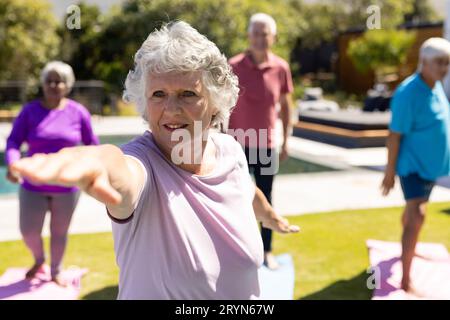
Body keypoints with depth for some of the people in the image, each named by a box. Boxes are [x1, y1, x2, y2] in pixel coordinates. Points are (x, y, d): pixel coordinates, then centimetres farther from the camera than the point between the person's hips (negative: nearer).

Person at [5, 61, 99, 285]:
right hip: (34, 185, 0)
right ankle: (39, 260, 35)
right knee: (28, 232, 2)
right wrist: (12, 164, -30)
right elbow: (14, 141, -11)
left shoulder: (78, 112, -6)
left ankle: (56, 272, 33)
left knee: (59, 231, 10)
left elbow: (90, 142, 4)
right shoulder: (30, 110, -6)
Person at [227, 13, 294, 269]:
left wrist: (286, 142, 5)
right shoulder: (234, 66, -10)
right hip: (236, 145, -1)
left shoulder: (281, 68, -4)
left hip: (266, 145, 2)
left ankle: (267, 251, 22)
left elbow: (286, 105, 7)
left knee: (265, 198, 11)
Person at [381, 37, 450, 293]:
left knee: (413, 211, 25)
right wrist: (390, 173, -18)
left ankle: (409, 248, 47)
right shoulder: (408, 93, -23)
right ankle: (406, 281, -12)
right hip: (413, 164, -8)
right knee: (417, 217, -15)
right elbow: (395, 135, -20)